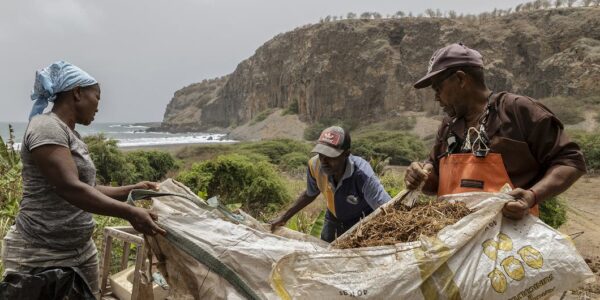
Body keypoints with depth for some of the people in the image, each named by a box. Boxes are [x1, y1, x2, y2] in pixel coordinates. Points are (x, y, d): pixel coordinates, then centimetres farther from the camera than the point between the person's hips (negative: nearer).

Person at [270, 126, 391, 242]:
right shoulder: (315, 164, -25)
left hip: (363, 223, -4)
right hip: (333, 219, 4)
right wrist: (284, 217, -3)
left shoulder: (362, 175, -39)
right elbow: (310, 194, -3)